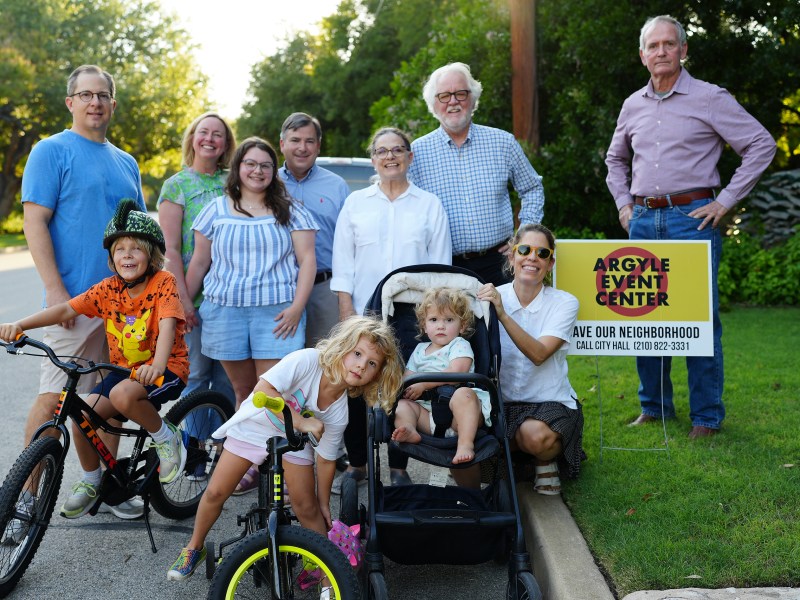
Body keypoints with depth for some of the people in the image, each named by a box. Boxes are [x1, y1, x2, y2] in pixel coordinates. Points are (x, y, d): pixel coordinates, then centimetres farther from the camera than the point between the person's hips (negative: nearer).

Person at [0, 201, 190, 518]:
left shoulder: (163, 282, -13)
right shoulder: (109, 288, 2)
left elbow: (167, 325, -27)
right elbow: (67, 309, -2)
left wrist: (157, 365, -45)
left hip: (166, 367, -6)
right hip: (124, 368, 6)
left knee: (123, 395, -34)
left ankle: (166, 437, -6)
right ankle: (90, 480, 15)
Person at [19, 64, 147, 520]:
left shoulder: (126, 163, 17)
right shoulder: (52, 151, -1)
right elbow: (35, 222, -9)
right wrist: (56, 290, -17)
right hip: (75, 301, -6)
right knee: (54, 398, -5)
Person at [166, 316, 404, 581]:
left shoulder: (338, 413, -23)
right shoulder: (308, 360, -34)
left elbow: (325, 460, -8)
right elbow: (262, 391, -41)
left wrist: (324, 505, 0)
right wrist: (301, 422, -43)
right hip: (254, 427, -1)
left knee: (307, 509, -4)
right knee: (215, 493, 2)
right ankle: (195, 547, 28)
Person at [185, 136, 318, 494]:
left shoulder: (289, 211, 8)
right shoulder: (217, 211, 12)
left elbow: (307, 260, 2)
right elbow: (199, 263, 15)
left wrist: (297, 307, -8)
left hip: (276, 313, -2)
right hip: (225, 310, 2)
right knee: (243, 391, 6)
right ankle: (249, 465, 14)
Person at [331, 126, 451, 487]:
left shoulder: (429, 204, 9)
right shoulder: (355, 203, 11)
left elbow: (440, 263, 7)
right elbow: (343, 261, 7)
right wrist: (346, 308, -2)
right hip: (363, 313, 1)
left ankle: (399, 466, 14)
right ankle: (357, 462, 14)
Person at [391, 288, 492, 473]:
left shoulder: (460, 345, 7)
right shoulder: (420, 350, 26)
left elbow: (456, 372, -12)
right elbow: (407, 378, 24)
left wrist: (422, 384, -12)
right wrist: (404, 388, -3)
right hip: (427, 411, 5)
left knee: (463, 394, -35)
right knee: (402, 404, -15)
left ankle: (466, 443, -44)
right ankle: (409, 431, -44)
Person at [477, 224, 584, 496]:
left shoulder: (564, 303, -6)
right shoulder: (493, 297, -1)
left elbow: (539, 354, -22)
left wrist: (502, 314, -30)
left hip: (552, 402, -2)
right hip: (504, 402, 2)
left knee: (536, 434, -35)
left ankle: (546, 460, 4)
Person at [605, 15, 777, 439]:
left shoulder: (710, 99, -1)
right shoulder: (633, 106, 14)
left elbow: (761, 145, -3)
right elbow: (615, 160, 30)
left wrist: (725, 201, -7)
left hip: (693, 217, -5)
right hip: (643, 220, 5)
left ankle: (706, 416, 5)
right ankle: (654, 407, 21)